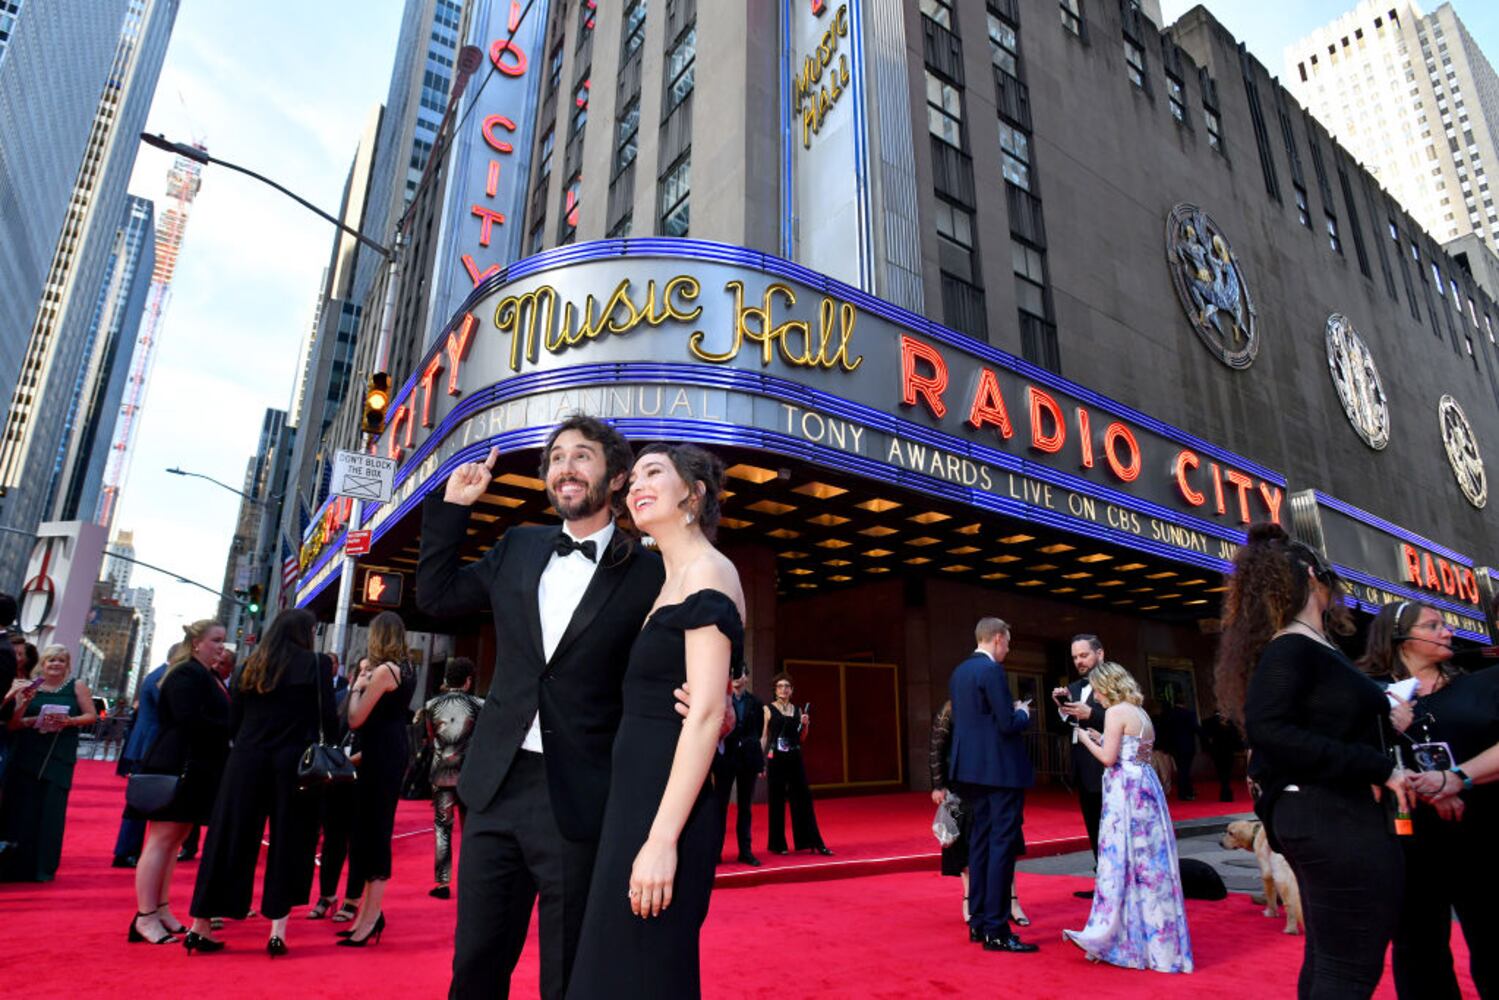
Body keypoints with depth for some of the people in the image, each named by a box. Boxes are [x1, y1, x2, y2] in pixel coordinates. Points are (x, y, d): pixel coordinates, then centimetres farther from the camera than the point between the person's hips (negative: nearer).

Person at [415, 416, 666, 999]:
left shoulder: (648, 574, -8)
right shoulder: (517, 549, 7)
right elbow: (436, 596, 17)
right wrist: (453, 507, 9)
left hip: (580, 803, -4)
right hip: (496, 790, 4)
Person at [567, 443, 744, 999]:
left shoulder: (707, 571, -13)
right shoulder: (673, 581, 15)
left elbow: (707, 713, -20)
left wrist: (662, 838, -23)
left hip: (667, 807, -9)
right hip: (639, 799, 9)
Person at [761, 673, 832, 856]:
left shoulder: (797, 710, 10)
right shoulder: (768, 709, -2)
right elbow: (763, 737, -4)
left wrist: (805, 725, -3)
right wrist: (761, 761, -10)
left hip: (795, 758, 4)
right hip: (776, 759, -4)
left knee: (803, 799, 5)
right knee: (776, 801, 3)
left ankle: (814, 842, 12)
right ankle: (777, 844, 15)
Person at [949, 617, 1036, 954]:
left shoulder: (959, 672, 12)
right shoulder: (992, 671, -16)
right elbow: (1008, 725, -19)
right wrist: (1023, 712, 2)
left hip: (972, 769, 9)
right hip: (1001, 771, -9)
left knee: (980, 843, 14)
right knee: (1002, 847, -2)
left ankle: (978, 922, 22)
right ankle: (996, 930, 2)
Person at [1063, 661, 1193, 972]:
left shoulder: (1116, 712, -11)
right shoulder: (1141, 713, 14)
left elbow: (1108, 758, -16)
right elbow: (1134, 752, 15)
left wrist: (1088, 740, 0)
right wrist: (1102, 740, 15)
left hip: (1126, 791, -9)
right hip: (1147, 787, 9)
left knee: (1120, 861, -3)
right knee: (1148, 862, 13)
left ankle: (1110, 937, 3)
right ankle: (1156, 940, 21)